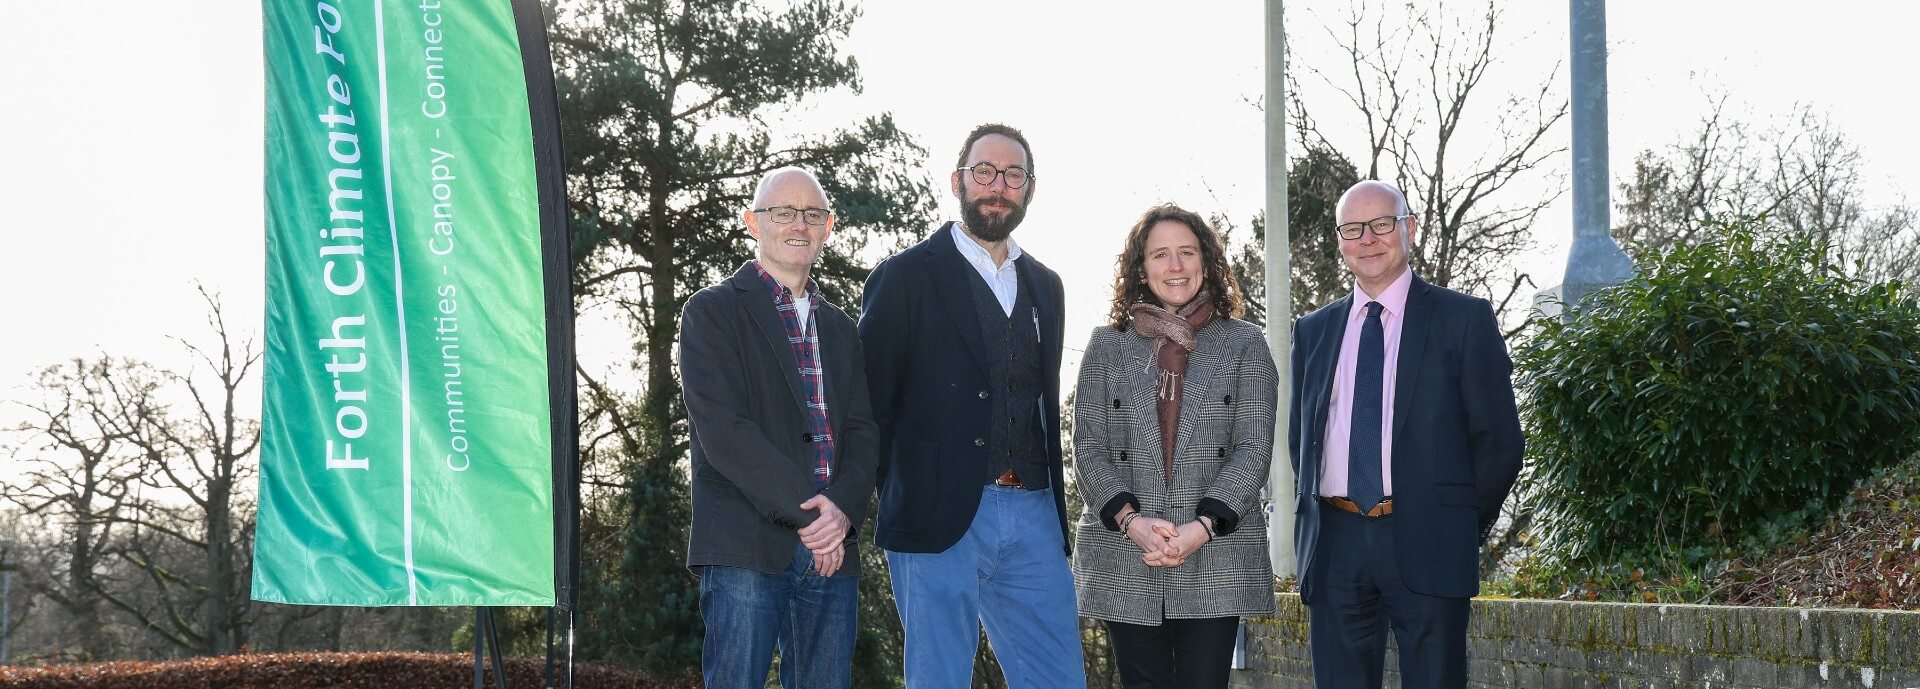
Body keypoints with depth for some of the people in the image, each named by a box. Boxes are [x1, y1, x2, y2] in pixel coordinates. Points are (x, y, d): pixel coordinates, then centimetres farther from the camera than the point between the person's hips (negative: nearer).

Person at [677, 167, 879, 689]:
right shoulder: (712, 312, 2)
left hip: (832, 548, 5)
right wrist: (804, 511, -14)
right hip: (745, 548, -5)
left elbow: (862, 432, 11)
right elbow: (723, 431, -9)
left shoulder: (840, 329, 21)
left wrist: (843, 509, -9)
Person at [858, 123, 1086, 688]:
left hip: (1034, 519, 5)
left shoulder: (1045, 286, 17)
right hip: (939, 518, -5)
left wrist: (1052, 503, 13)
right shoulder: (906, 276, -1)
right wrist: (899, 498, -4)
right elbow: (870, 402, -2)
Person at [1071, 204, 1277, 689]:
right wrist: (1132, 521, -12)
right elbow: (1088, 449, 5)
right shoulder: (1107, 346, 11)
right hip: (1124, 559, 1)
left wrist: (1200, 528, -14)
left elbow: (1253, 448, -1)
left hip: (1216, 560, -1)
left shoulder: (1244, 344, 8)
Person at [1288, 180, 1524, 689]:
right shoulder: (1313, 331, 15)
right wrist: (1314, 522, 12)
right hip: (1333, 547, 3)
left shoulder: (1464, 319, 3)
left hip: (1425, 543, -3)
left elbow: (1498, 438, 3)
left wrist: (1465, 527, 4)